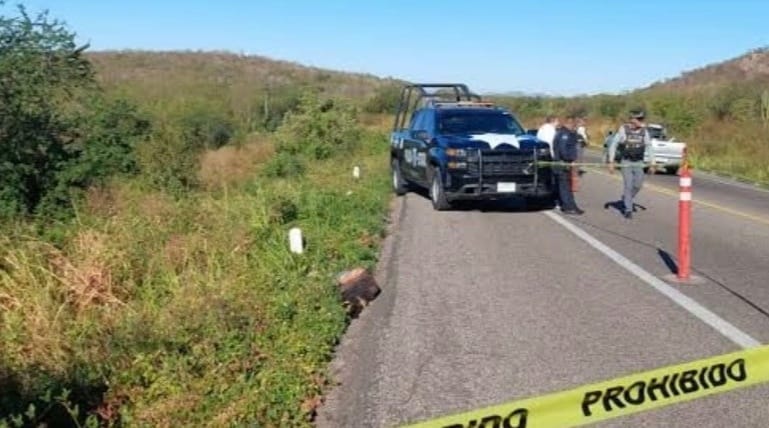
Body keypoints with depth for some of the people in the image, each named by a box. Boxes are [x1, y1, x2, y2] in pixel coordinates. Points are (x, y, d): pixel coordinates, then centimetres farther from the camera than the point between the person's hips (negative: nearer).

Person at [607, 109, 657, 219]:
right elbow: (613, 145, -5)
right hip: (626, 162, -3)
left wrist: (652, 163, 5)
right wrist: (611, 162, -10)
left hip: (638, 163, 3)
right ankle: (628, 210, 3)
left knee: (638, 184, -2)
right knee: (628, 185, -6)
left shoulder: (644, 131, 1)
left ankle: (626, 199, 27)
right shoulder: (623, 129, -8)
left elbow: (649, 147, 8)